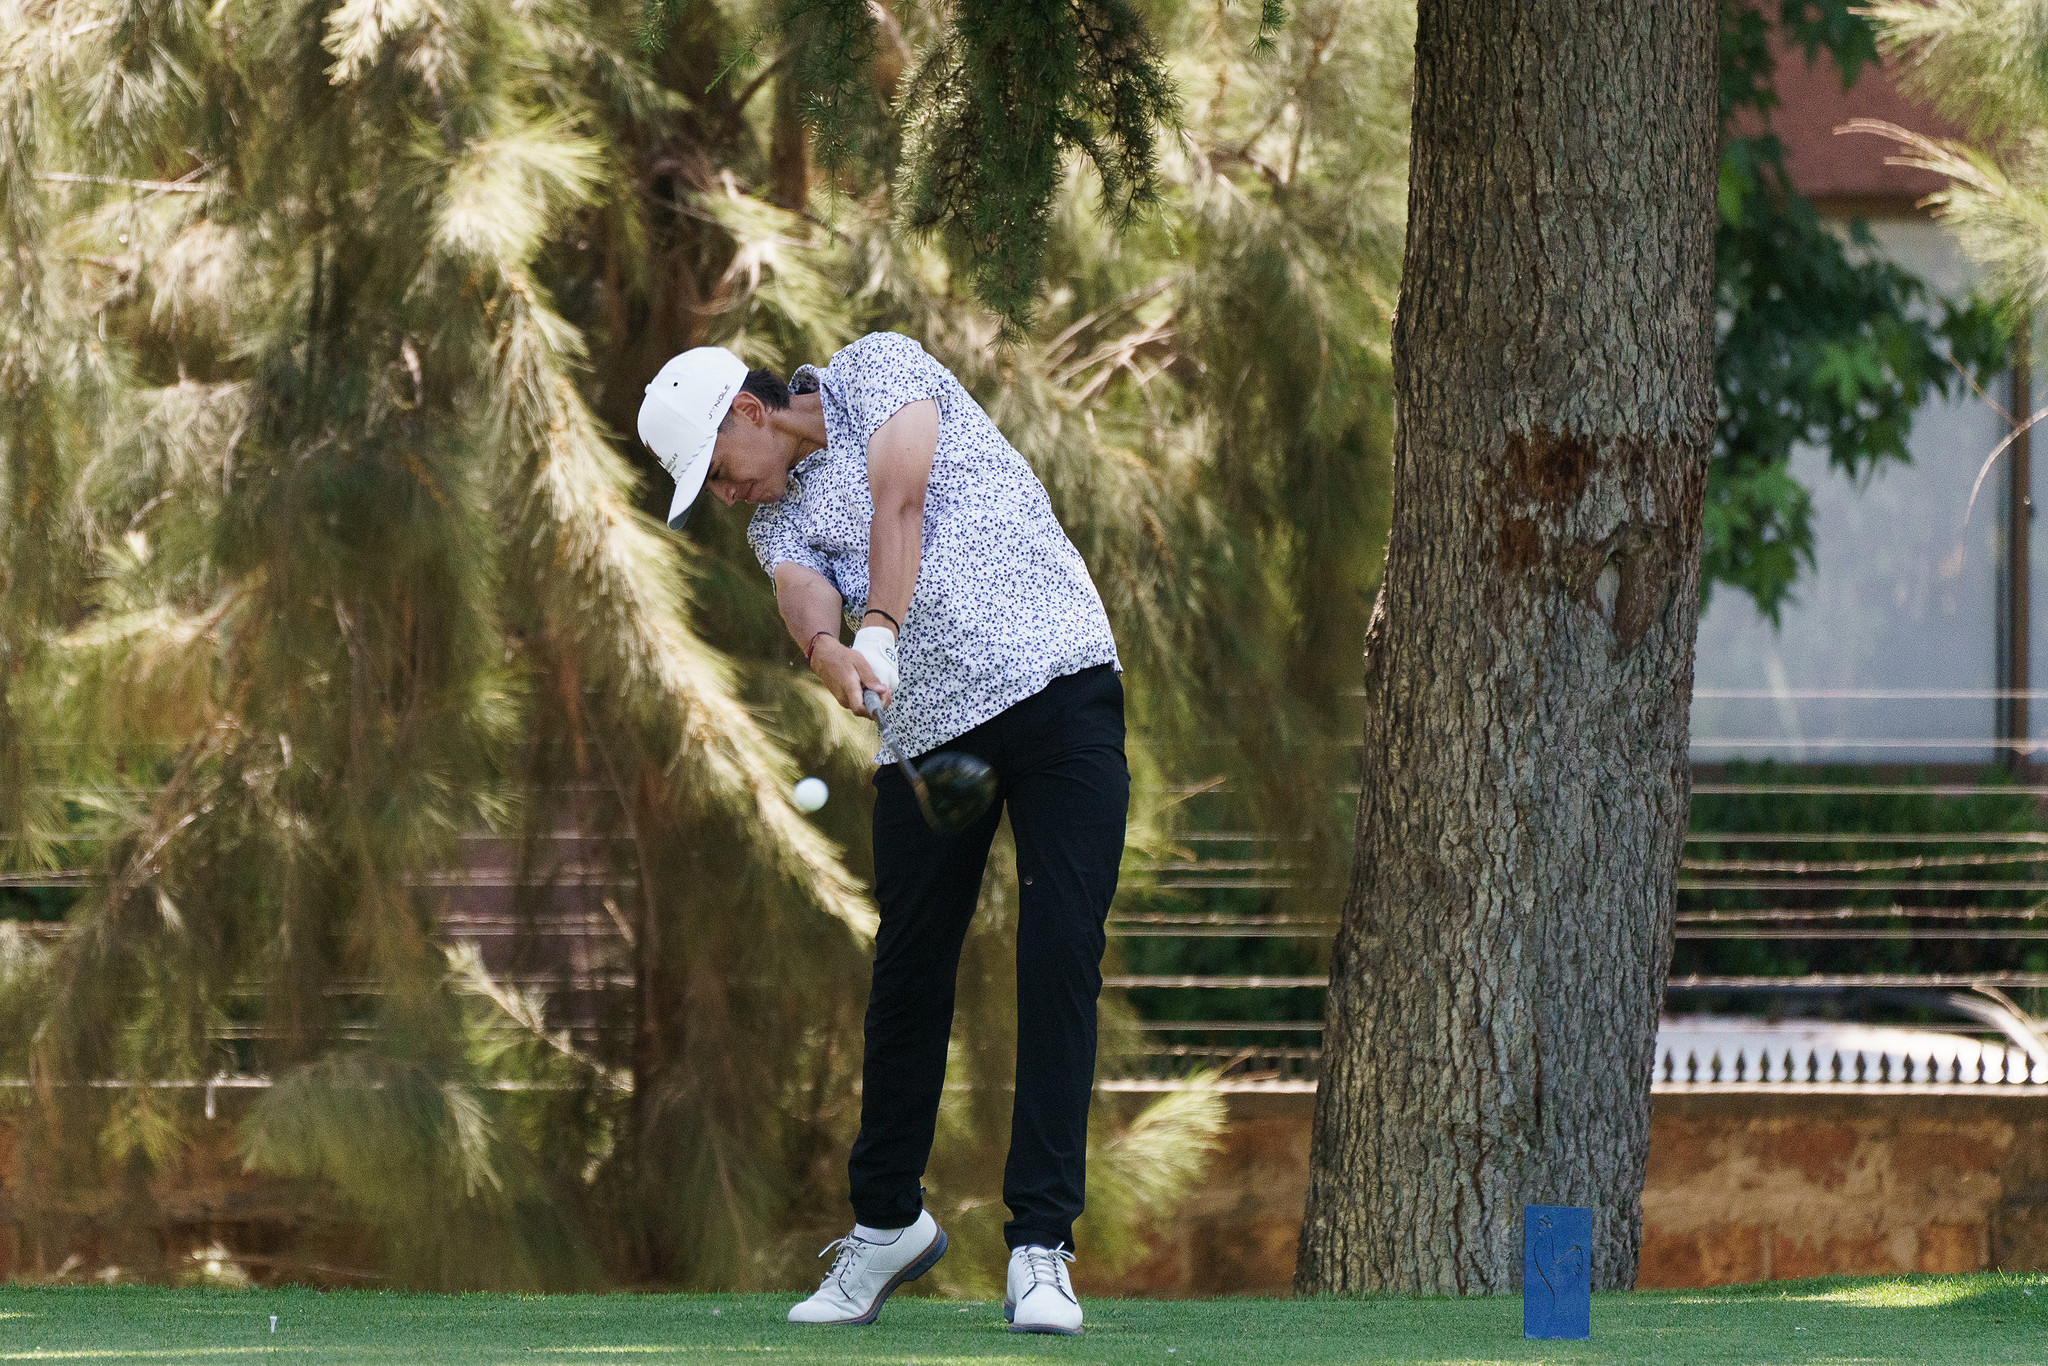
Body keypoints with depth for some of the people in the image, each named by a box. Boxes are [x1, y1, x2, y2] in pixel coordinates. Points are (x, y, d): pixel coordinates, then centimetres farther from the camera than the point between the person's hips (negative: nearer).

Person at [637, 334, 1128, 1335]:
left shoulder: (877, 368, 6)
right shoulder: (775, 520, 15)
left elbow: (900, 497, -11)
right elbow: (803, 592, -9)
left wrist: (882, 631, -24)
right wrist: (827, 649, -32)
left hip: (1058, 679, -5)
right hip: (927, 728, 5)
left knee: (1060, 961, -11)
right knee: (907, 972, 4)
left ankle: (1040, 1248, -12)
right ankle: (887, 1222, 22)